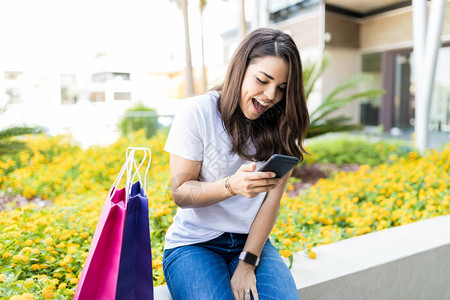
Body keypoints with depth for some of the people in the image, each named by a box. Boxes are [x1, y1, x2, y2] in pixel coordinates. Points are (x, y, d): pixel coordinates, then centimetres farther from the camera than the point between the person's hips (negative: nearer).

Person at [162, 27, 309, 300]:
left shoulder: (282, 125, 0)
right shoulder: (197, 113, -9)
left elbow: (273, 198, -5)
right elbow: (180, 193, -9)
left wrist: (247, 263, -11)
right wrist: (231, 185, -27)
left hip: (252, 241, 3)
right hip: (193, 243, -2)